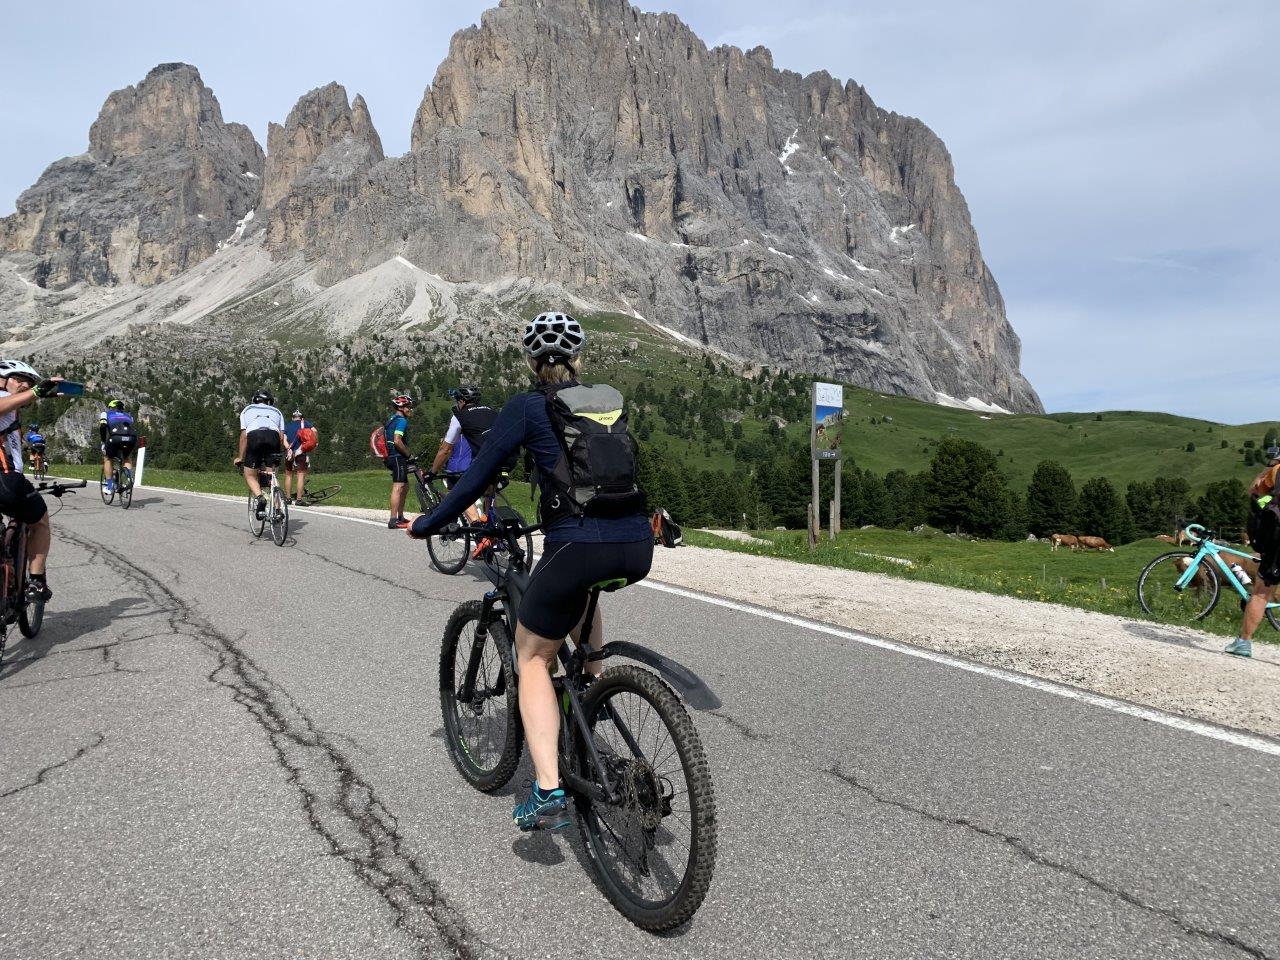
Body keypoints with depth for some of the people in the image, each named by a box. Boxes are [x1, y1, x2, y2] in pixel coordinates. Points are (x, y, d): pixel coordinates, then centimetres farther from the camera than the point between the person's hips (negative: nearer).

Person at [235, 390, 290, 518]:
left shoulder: (247, 410, 30)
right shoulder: (276, 411, 33)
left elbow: (244, 435, 20)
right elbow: (282, 436, 18)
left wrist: (241, 458, 25)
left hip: (254, 436, -1)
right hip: (273, 437, 1)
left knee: (250, 476, 12)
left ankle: (260, 497, -17)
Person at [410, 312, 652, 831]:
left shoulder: (526, 408, 5)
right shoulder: (611, 398, 18)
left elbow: (475, 479, 6)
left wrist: (425, 525, 20)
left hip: (577, 548, -5)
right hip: (638, 548, 5)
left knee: (532, 656, 16)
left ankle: (548, 792, 4)